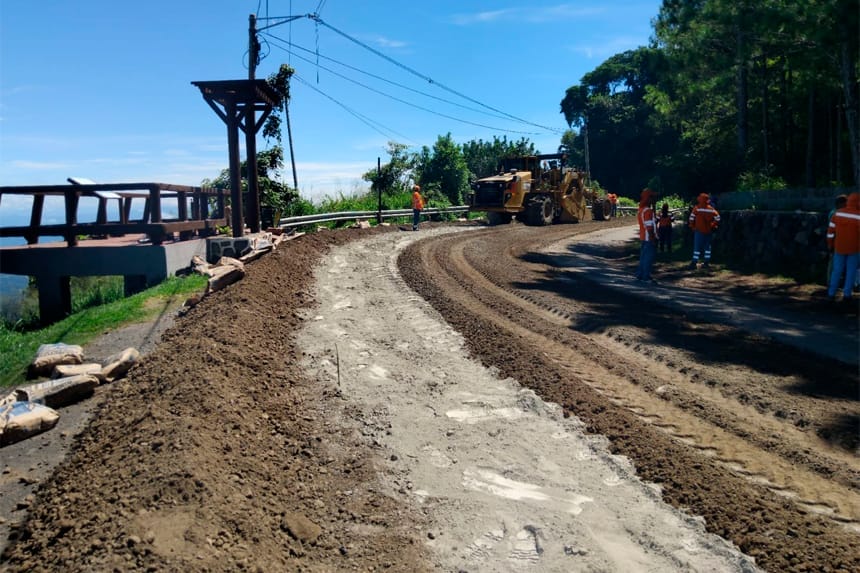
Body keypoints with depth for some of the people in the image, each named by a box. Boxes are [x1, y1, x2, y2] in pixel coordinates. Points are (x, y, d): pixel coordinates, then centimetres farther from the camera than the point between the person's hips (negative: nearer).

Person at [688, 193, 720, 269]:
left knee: (697, 246, -2)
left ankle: (694, 262, -7)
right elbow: (717, 218, 2)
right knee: (707, 246, 12)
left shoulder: (697, 208, -7)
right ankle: (707, 262, 13)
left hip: (699, 230, -3)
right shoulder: (711, 209, 1)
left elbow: (692, 218, -10)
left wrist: (692, 226, 3)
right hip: (709, 231, 3)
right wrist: (713, 225, 13)